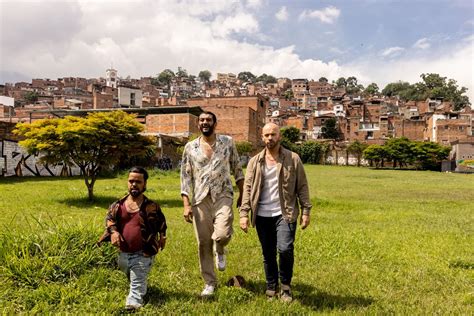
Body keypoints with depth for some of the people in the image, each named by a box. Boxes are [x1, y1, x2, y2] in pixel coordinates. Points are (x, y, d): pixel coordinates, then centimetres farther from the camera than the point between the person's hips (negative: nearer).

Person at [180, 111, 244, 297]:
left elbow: (237, 169, 10)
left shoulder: (227, 142, 4)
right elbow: (185, 176, 3)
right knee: (203, 243, 5)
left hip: (223, 196, -1)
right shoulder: (190, 147, 5)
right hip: (200, 199, 2)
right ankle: (210, 283, 24)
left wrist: (242, 195, 7)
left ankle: (220, 251, 17)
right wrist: (186, 204, -4)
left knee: (222, 234, -22)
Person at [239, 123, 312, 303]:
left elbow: (302, 186, 2)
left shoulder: (293, 159, 1)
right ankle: (271, 288, 31)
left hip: (285, 213, -2)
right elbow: (247, 188, 2)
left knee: (285, 249, -15)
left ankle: (286, 286, 11)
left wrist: (306, 211, -4)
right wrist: (244, 213, -5)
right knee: (268, 254, 11)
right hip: (262, 215, 3)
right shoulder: (255, 161, 6)